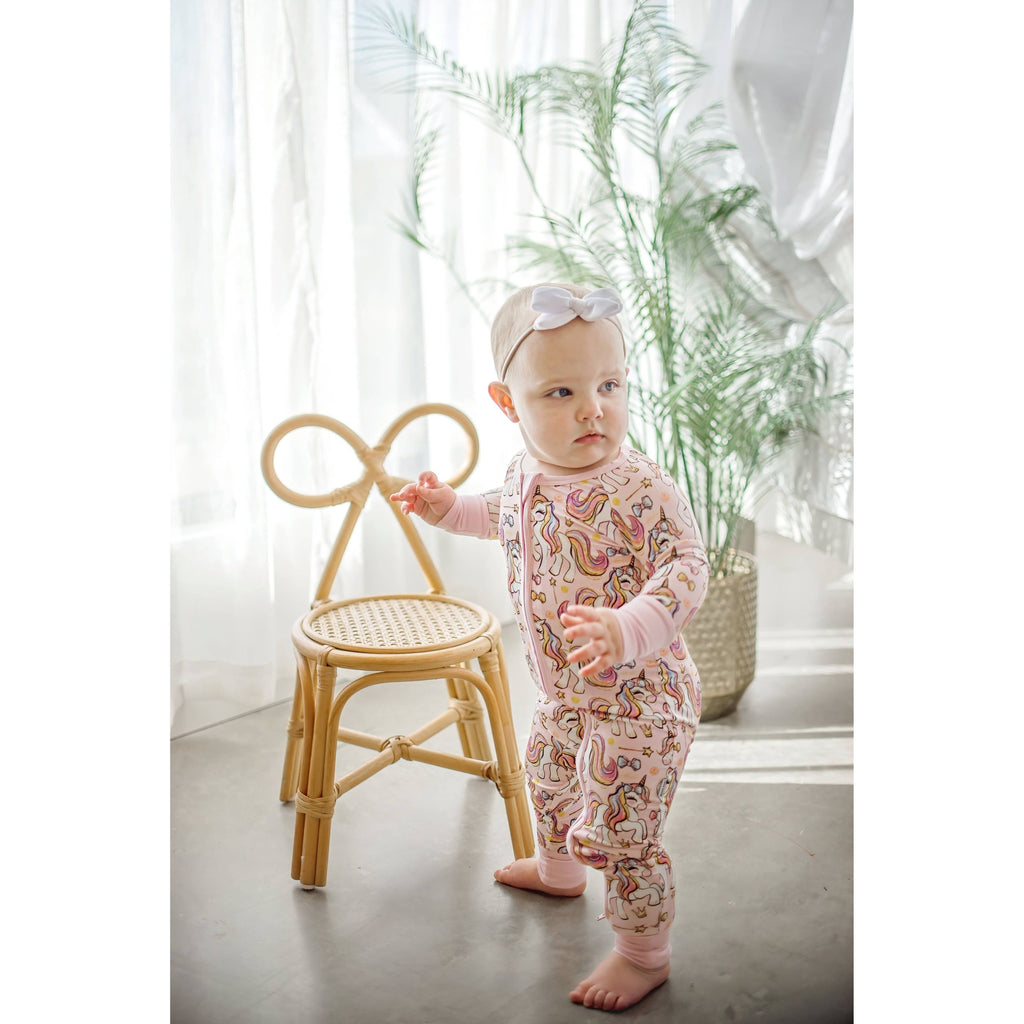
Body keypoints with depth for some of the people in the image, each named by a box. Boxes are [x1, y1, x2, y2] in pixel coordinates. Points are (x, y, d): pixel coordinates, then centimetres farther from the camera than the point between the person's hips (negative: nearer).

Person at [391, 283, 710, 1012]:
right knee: (550, 777, 31)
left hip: (637, 697, -8)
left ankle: (646, 953, 25)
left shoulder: (642, 489, -29)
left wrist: (628, 629, -47)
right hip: (566, 690, 8)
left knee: (621, 829, 0)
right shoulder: (526, 473, -4)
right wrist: (449, 507, 11)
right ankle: (558, 869, 61)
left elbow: (689, 566, -32)